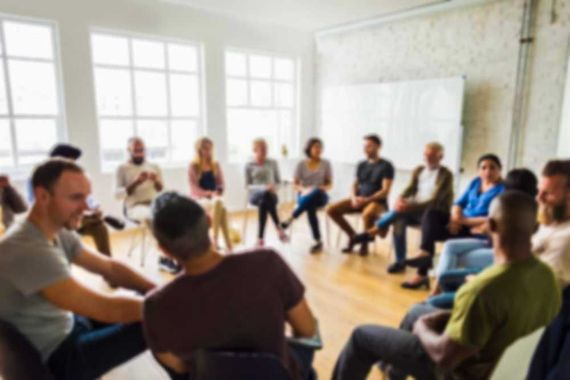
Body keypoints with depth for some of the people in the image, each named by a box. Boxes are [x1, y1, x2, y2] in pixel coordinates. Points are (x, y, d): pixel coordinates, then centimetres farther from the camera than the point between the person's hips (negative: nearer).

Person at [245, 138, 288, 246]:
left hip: (271, 194, 1)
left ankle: (260, 237, -35)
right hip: (255, 194, -1)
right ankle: (279, 228, -39)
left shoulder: (272, 163, 13)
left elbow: (278, 181, 16)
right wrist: (264, 188, -14)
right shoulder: (249, 165, 8)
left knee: (263, 202, -38)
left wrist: (274, 187, -10)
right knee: (266, 194, -39)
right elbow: (248, 185, 4)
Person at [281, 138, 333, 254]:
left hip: (320, 196, 0)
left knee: (315, 193, -41)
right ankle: (318, 242, -37)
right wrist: (303, 190, -17)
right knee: (310, 207, -40)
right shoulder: (301, 164, 6)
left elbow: (329, 184, 9)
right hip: (304, 196, 0)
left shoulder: (326, 164, 8)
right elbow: (295, 184, 5)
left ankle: (290, 219, -37)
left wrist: (324, 188, -15)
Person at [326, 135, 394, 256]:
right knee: (331, 210, -14)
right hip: (359, 199, 6)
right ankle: (353, 236, 4)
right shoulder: (361, 165, 12)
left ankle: (365, 242, -11)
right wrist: (354, 198, -10)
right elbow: (354, 185, 12)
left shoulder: (386, 166, -6)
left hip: (377, 201, -6)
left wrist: (367, 200, -22)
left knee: (367, 214, -41)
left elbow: (385, 191, -12)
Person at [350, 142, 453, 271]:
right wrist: (401, 199, -20)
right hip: (413, 209, 5)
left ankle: (371, 232, -17)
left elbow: (435, 201, -17)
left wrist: (410, 206, -30)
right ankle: (400, 262, -22)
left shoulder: (445, 175, -7)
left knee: (401, 210, -32)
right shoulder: (418, 170, 12)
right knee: (399, 220, -30)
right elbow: (410, 188, 5)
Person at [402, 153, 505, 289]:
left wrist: (464, 221, -21)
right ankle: (425, 253, -29)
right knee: (431, 214, -16)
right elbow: (459, 203, 9)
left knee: (431, 231, -23)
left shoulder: (502, 189, -11)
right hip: (462, 220, 7)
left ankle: (422, 274, -21)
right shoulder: (475, 182, 10)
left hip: (476, 229, -7)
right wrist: (455, 217, -14)